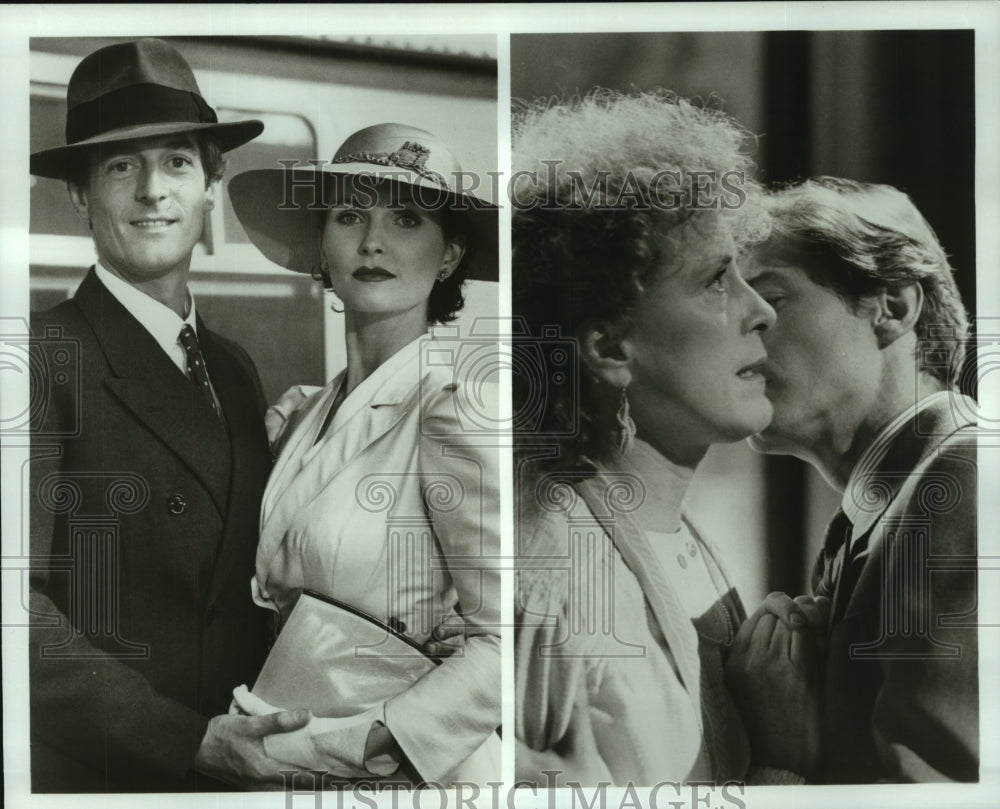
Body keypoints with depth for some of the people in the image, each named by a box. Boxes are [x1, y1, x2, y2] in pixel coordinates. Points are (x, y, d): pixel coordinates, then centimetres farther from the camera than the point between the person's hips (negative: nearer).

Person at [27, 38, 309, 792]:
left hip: (231, 764, 6)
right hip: (84, 771, -6)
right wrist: (187, 737, -22)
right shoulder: (46, 357, -13)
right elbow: (24, 601, -19)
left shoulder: (235, 370, 8)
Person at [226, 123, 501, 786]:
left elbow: (504, 639, -21)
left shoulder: (453, 408, -17)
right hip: (293, 768, 6)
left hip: (414, 776, -6)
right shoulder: (300, 414, 4)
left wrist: (350, 745, -24)